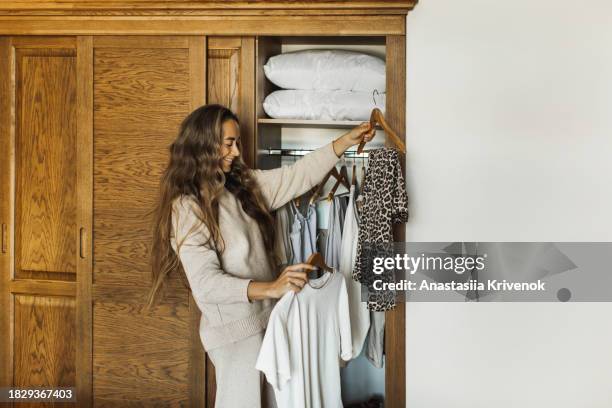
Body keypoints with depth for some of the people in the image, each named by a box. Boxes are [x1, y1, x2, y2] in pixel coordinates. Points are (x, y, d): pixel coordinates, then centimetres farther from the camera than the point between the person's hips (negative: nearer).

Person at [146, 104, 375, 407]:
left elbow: (298, 175, 9)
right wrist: (270, 288, -37)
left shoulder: (243, 184, 4)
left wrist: (346, 141, 4)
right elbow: (206, 283, -26)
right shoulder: (186, 209, -18)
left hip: (271, 317, 7)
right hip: (235, 330, -7)